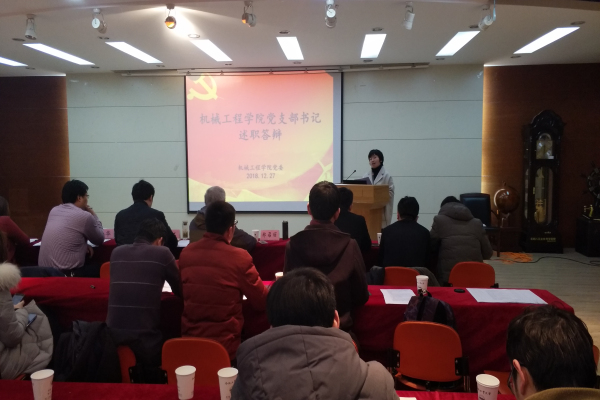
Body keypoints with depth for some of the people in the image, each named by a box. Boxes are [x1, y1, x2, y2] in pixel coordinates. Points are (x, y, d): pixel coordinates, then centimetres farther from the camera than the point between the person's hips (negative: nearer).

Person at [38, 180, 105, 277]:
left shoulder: (54, 211, 9)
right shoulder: (84, 216, -13)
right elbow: (99, 240, 3)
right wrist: (93, 215, 13)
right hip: (66, 274, -8)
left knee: (90, 264, 24)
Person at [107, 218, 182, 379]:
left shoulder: (117, 252, 10)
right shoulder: (162, 253, -3)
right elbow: (180, 291, 8)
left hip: (112, 334, 4)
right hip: (144, 336, -4)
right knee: (153, 378, 22)